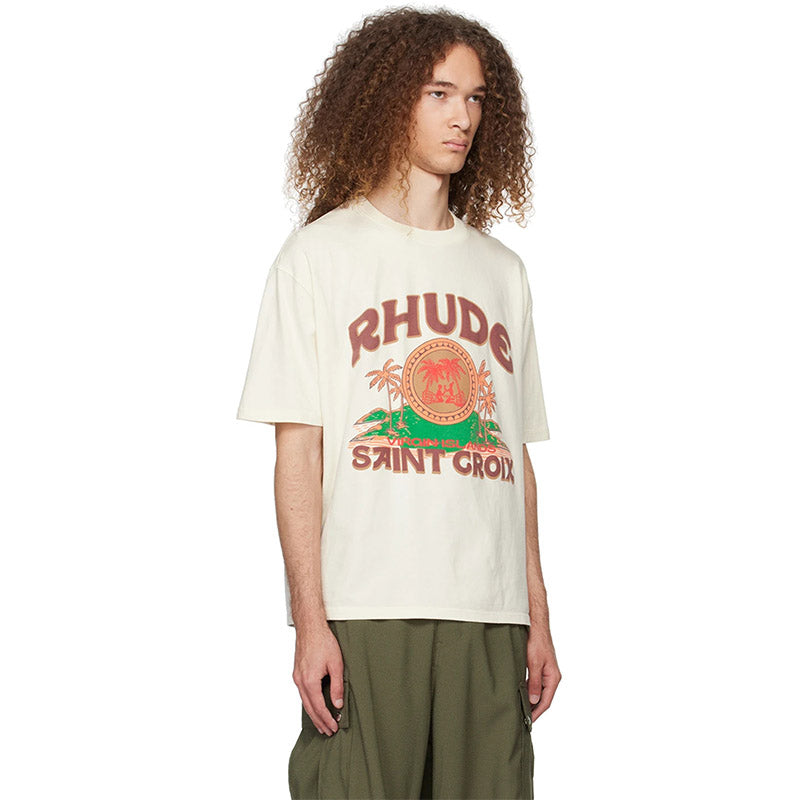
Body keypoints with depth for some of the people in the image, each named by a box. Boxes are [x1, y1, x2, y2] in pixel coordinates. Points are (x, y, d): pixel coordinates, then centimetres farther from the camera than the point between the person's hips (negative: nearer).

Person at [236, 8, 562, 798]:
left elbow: (516, 457, 16)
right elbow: (296, 448, -2)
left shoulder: (502, 271, 17)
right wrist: (309, 619, -9)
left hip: (489, 616, 4)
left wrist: (538, 616, 11)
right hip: (361, 611, -4)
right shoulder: (320, 254, 4)